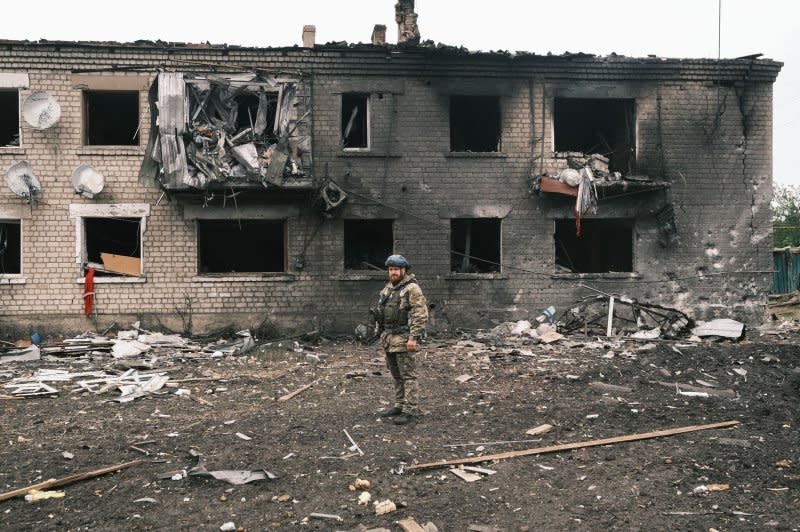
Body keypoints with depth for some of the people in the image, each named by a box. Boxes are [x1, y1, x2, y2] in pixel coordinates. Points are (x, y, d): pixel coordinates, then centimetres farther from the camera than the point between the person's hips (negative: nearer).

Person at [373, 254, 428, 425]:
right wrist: (383, 336, 18)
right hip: (388, 339, 8)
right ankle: (399, 406, 23)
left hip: (403, 339, -8)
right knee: (396, 375, 15)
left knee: (408, 375, -4)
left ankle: (410, 409, -1)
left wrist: (413, 338, -22)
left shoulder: (412, 289, -11)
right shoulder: (387, 288, 14)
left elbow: (420, 315, -17)